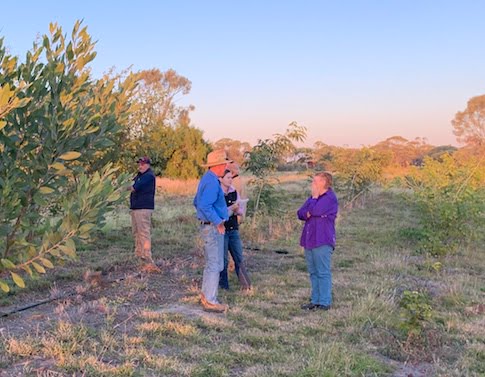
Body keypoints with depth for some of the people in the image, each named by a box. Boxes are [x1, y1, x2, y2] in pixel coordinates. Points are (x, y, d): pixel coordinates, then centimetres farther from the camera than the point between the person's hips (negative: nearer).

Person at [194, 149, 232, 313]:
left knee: (210, 263, 18)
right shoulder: (212, 182, -19)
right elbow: (205, 206, -29)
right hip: (213, 228, -11)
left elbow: (196, 202, 22)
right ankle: (210, 301, -1)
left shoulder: (207, 179, 13)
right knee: (215, 264, -5)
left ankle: (205, 295, 26)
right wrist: (218, 222, -25)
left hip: (207, 226, 11)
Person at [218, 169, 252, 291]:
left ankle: (246, 285, 11)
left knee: (239, 258, 5)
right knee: (223, 260, 2)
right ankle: (223, 286, 15)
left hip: (233, 230, 5)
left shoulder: (234, 193, 7)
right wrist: (231, 208, -21)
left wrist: (237, 210, -11)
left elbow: (241, 212, 10)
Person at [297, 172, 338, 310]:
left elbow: (315, 210, -22)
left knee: (323, 272, -6)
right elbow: (300, 213, 13)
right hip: (309, 240, 9)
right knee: (313, 272, 12)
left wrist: (314, 197, -5)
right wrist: (307, 214, -10)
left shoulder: (330, 198, -9)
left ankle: (325, 302, -3)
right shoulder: (313, 198, 20)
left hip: (322, 242, -9)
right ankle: (315, 300, 18)